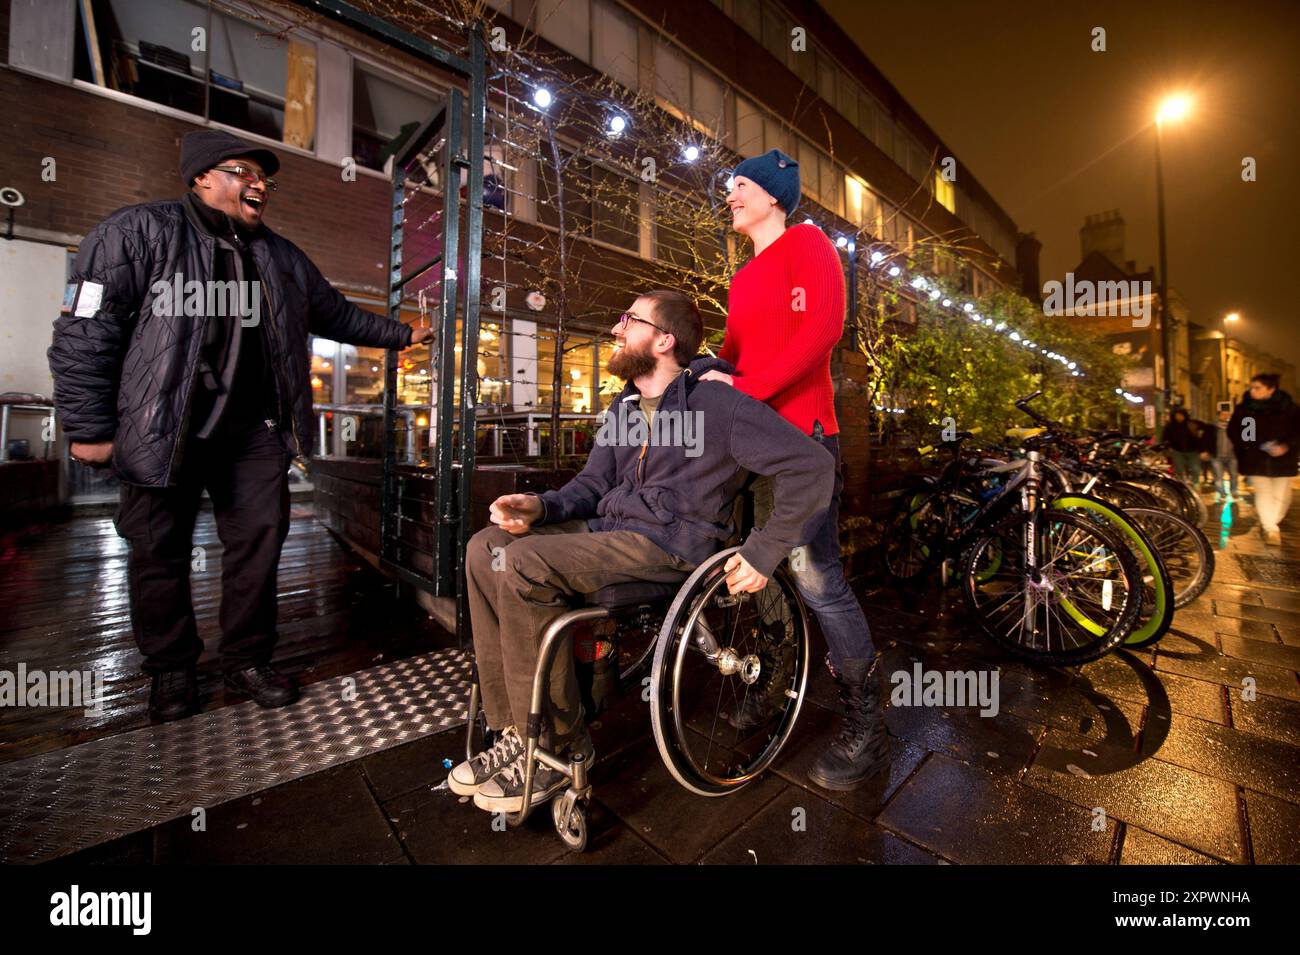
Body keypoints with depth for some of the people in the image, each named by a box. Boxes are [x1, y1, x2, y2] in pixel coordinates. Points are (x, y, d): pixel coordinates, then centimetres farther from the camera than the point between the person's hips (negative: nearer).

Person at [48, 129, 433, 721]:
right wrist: (89, 427, -9)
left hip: (255, 429, 4)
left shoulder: (281, 257, 15)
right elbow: (85, 332, -6)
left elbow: (336, 314, 25)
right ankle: (171, 669, 27)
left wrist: (399, 335, 25)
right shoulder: (139, 232, -2)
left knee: (259, 541, 5)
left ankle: (247, 661, 22)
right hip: (165, 429, -3)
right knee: (160, 553, 7)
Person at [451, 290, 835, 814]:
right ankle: (514, 729, 0)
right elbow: (592, 484, 15)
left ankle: (557, 746, -7)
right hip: (609, 529, 9)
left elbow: (812, 465, -13)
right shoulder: (623, 406, 18)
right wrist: (541, 505, -5)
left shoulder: (716, 403, -8)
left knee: (523, 564, -25)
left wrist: (764, 552, -15)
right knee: (486, 548, -5)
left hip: (671, 543, -8)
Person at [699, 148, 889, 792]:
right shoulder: (743, 278, 25)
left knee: (816, 577, -10)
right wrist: (708, 375, -1)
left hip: (801, 432, -8)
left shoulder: (807, 244, 1)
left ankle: (867, 726, 8)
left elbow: (821, 327, -16)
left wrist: (747, 389, -22)